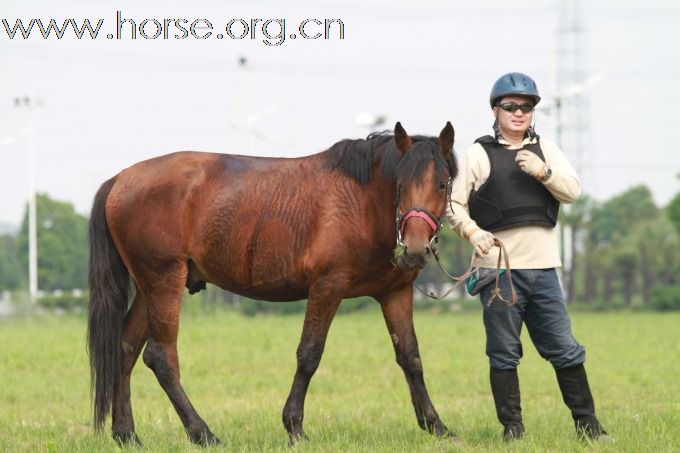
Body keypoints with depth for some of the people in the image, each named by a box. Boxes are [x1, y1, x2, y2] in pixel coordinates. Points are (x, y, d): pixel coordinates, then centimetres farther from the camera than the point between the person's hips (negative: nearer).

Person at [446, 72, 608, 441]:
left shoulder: (545, 150, 12)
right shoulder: (479, 154, 1)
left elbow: (573, 192, 3)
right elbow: (453, 203, 0)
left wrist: (544, 172, -14)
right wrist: (471, 231, -17)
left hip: (543, 268, 3)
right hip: (499, 269, -3)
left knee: (565, 350, 6)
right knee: (504, 353, 2)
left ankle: (586, 422, 14)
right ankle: (511, 427, 10)